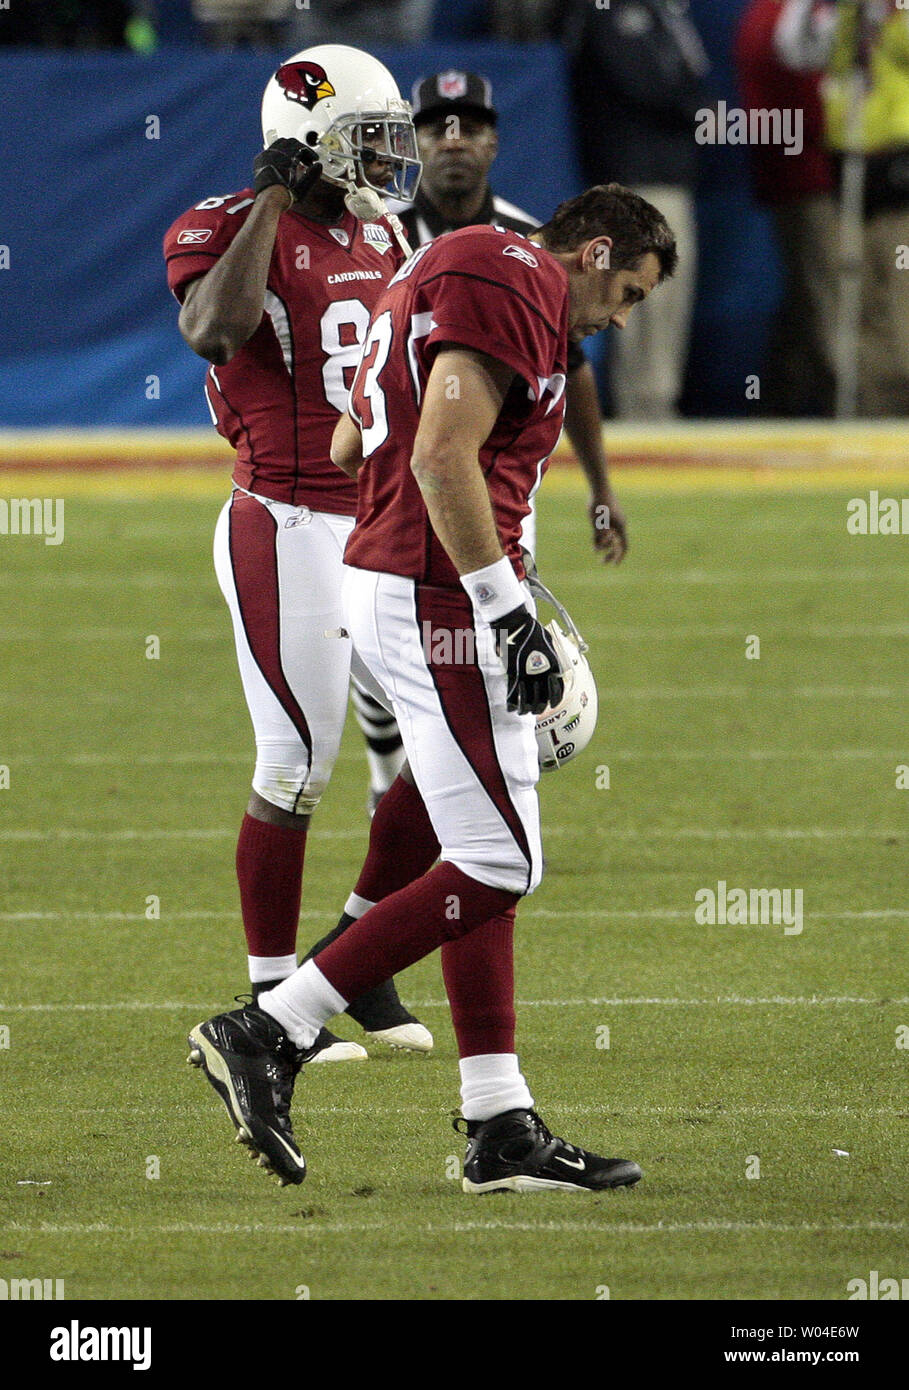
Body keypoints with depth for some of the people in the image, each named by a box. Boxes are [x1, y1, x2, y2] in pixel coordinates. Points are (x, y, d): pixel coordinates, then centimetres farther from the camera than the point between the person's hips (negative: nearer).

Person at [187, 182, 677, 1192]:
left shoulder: (450, 271, 21)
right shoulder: (514, 284, -11)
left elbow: (349, 445, 28)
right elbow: (444, 458, -22)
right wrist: (510, 614, -21)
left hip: (380, 576, 11)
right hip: (439, 599, -11)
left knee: (489, 861, 10)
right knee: (497, 866, -8)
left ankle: (502, 1132, 10)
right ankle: (268, 1035, -7)